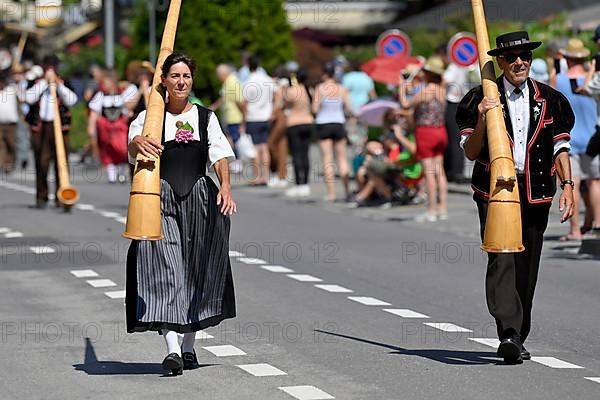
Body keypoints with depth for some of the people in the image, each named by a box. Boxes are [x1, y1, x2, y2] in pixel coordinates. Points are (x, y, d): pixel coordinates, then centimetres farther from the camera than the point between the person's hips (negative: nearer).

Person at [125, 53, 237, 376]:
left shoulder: (205, 118, 11)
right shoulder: (150, 117, 7)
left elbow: (219, 154, -1)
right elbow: (133, 142, -11)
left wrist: (225, 186, -19)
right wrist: (138, 142, -36)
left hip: (200, 197, 2)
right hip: (161, 198, -2)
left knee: (198, 270, 5)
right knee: (164, 268, -14)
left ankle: (189, 345, 17)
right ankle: (172, 347, -23)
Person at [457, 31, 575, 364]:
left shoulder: (549, 100, 10)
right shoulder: (481, 99, 2)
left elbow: (561, 147, 14)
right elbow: (470, 153, 1)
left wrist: (567, 186, 3)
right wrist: (481, 121, -15)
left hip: (536, 194, 3)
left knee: (527, 268, 7)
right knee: (501, 260, -19)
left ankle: (516, 339, 18)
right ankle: (509, 334, -29)